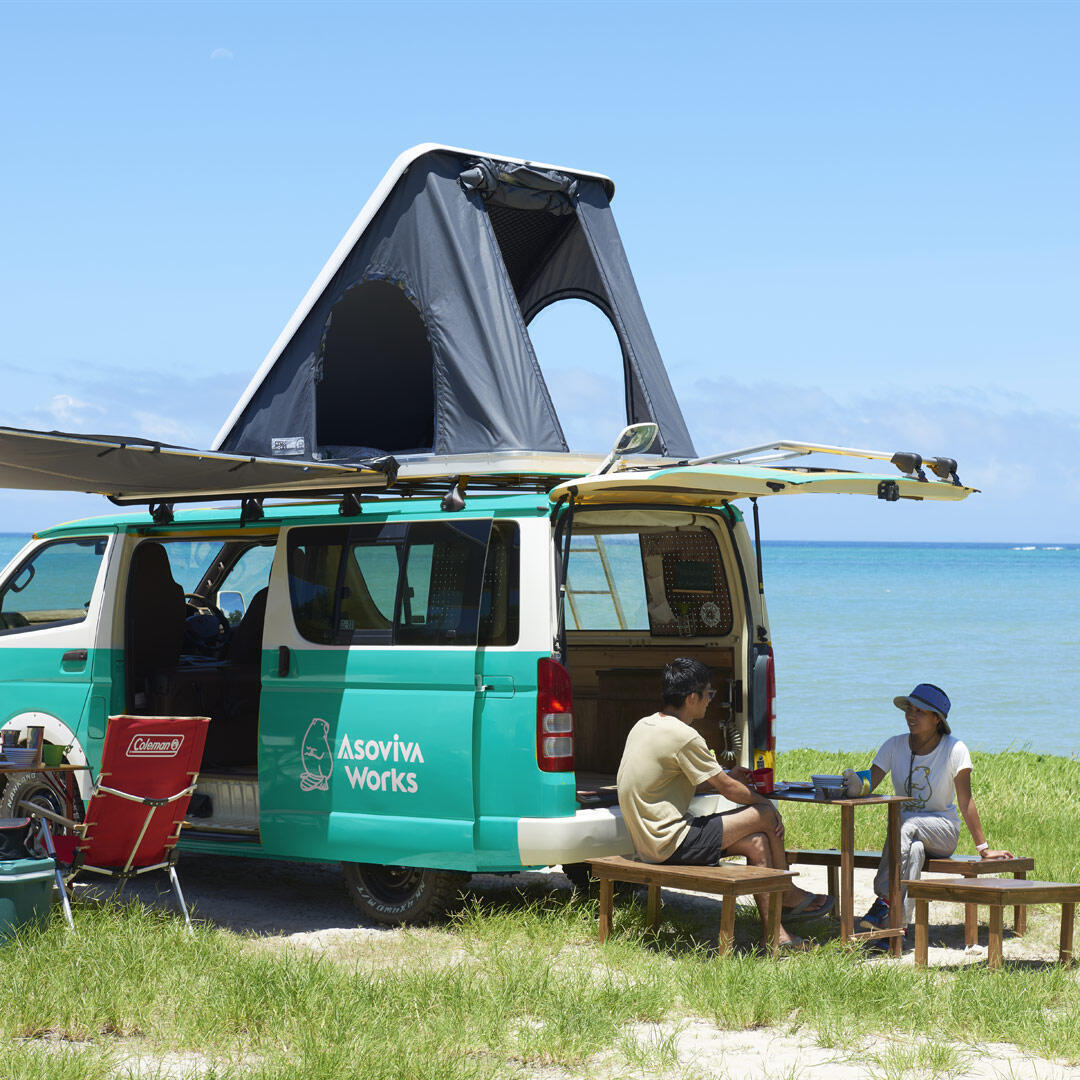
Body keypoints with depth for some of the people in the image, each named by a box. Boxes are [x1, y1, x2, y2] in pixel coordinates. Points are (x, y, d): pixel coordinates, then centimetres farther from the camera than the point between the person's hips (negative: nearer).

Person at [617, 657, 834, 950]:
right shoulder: (683, 736, -18)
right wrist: (764, 802, 8)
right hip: (671, 843, -10)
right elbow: (729, 790, -10)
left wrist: (725, 777, 26)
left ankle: (773, 931, 10)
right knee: (766, 816, -3)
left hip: (646, 842, 10)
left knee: (757, 844, 9)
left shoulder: (644, 726, 11)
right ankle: (790, 897, 16)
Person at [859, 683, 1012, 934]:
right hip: (907, 831, 2)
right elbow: (867, 785, -5)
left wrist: (983, 848, -11)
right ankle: (898, 922, -45)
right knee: (913, 849, -35)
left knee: (905, 824, -35)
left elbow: (965, 801, -9)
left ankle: (885, 900, -42)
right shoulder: (895, 746, 2)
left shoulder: (954, 749, -7)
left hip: (942, 830, -2)